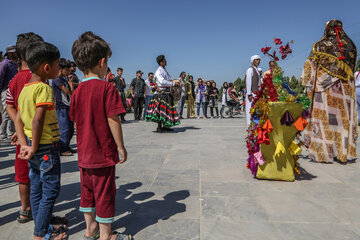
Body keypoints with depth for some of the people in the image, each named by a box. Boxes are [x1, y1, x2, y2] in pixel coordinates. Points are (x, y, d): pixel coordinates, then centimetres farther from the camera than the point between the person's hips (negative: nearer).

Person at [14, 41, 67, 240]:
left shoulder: (24, 89, 10)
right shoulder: (43, 88, -17)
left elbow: (18, 120, 9)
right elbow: (37, 120, -25)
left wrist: (24, 145, 3)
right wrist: (34, 147, -16)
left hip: (33, 147, 9)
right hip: (46, 148, -9)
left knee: (36, 189, 17)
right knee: (50, 191, 4)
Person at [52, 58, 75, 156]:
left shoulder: (64, 79, 19)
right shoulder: (57, 79, -7)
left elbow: (72, 92, 14)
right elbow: (66, 91, -11)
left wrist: (70, 82, 10)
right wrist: (71, 95, 8)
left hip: (68, 107, 9)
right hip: (61, 108, -8)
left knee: (71, 129, 12)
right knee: (64, 129, -8)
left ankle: (66, 147, 23)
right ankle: (62, 149, 0)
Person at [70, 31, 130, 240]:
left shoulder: (77, 90, 3)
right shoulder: (107, 87, -16)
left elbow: (76, 120, 8)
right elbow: (113, 120, -19)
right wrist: (121, 146, -9)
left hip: (85, 153, 7)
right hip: (104, 152, -7)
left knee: (88, 191, 20)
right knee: (105, 193, 7)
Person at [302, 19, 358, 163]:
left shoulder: (320, 45, -3)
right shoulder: (350, 45, 9)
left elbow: (310, 66, -4)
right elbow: (351, 67, 16)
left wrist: (309, 86, 0)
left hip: (324, 87, -4)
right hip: (345, 88, 4)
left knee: (324, 116, -1)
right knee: (344, 117, 9)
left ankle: (323, 153, 1)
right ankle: (344, 152, 14)